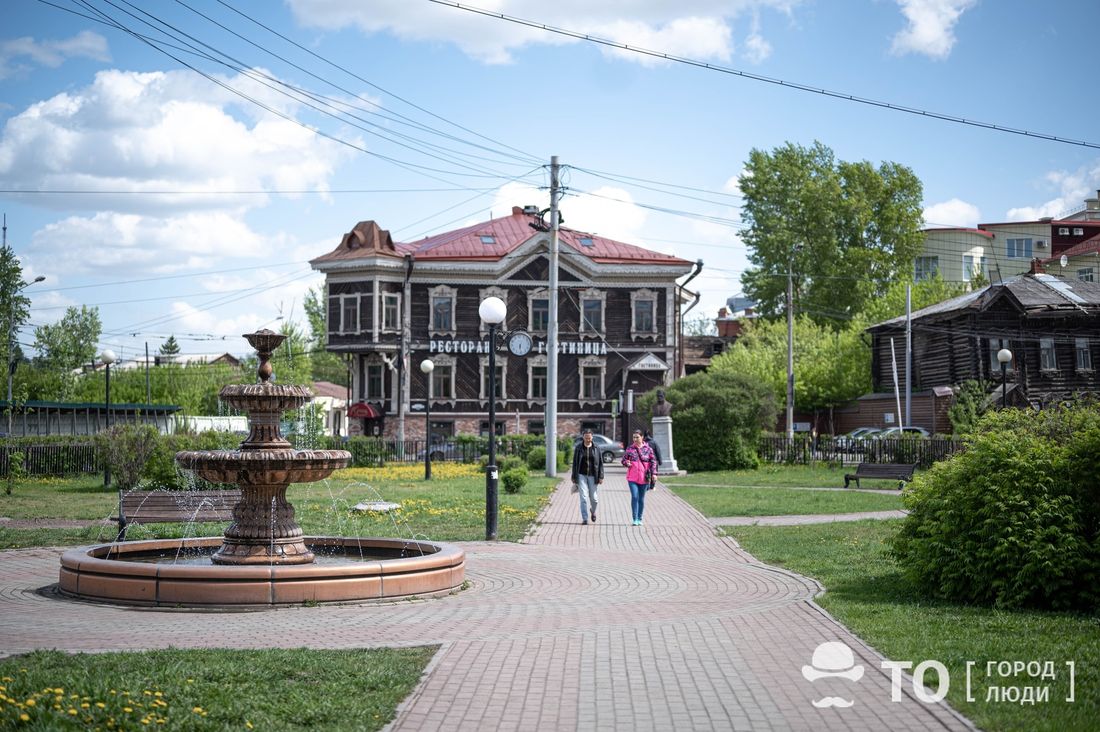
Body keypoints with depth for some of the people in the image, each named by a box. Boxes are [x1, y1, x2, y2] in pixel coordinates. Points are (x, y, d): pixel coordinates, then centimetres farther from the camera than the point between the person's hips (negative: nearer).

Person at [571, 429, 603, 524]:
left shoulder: (596, 448, 1)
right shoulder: (578, 448, 1)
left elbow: (600, 463, 3)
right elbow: (575, 463, 6)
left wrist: (601, 476, -3)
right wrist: (574, 477, 5)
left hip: (593, 476, 0)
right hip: (581, 475, 0)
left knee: (594, 498, 5)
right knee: (584, 498, -6)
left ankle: (593, 511, 37)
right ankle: (585, 519, -1)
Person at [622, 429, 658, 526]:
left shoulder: (648, 449, 3)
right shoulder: (630, 449, 4)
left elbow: (653, 461, 6)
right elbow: (623, 459, 12)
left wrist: (653, 473, -4)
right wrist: (626, 463, -10)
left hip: (644, 478, 1)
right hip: (632, 478, -1)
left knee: (641, 498, 8)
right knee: (634, 497, -11)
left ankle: (639, 519, 18)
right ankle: (635, 519, -6)